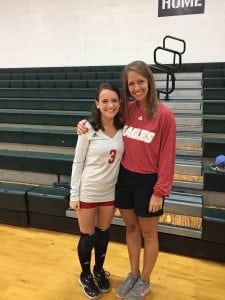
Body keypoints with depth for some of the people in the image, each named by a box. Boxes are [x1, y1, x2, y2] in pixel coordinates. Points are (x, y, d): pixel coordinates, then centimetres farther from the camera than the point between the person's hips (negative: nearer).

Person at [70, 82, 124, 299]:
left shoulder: (122, 129, -5)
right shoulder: (88, 130, -15)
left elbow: (121, 158, 5)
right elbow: (78, 163, -9)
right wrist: (74, 194, -8)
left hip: (109, 192, 3)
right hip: (88, 192, -3)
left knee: (103, 234, 19)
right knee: (88, 237, 12)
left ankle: (99, 271, 44)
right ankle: (85, 275, 38)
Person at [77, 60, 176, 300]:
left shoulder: (164, 114, -15)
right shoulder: (126, 110, -1)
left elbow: (167, 156, -13)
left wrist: (159, 191, -13)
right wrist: (86, 125, -2)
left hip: (148, 181, -5)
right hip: (124, 177, 5)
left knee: (148, 233, 14)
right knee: (131, 228, 20)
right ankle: (133, 274, 42)